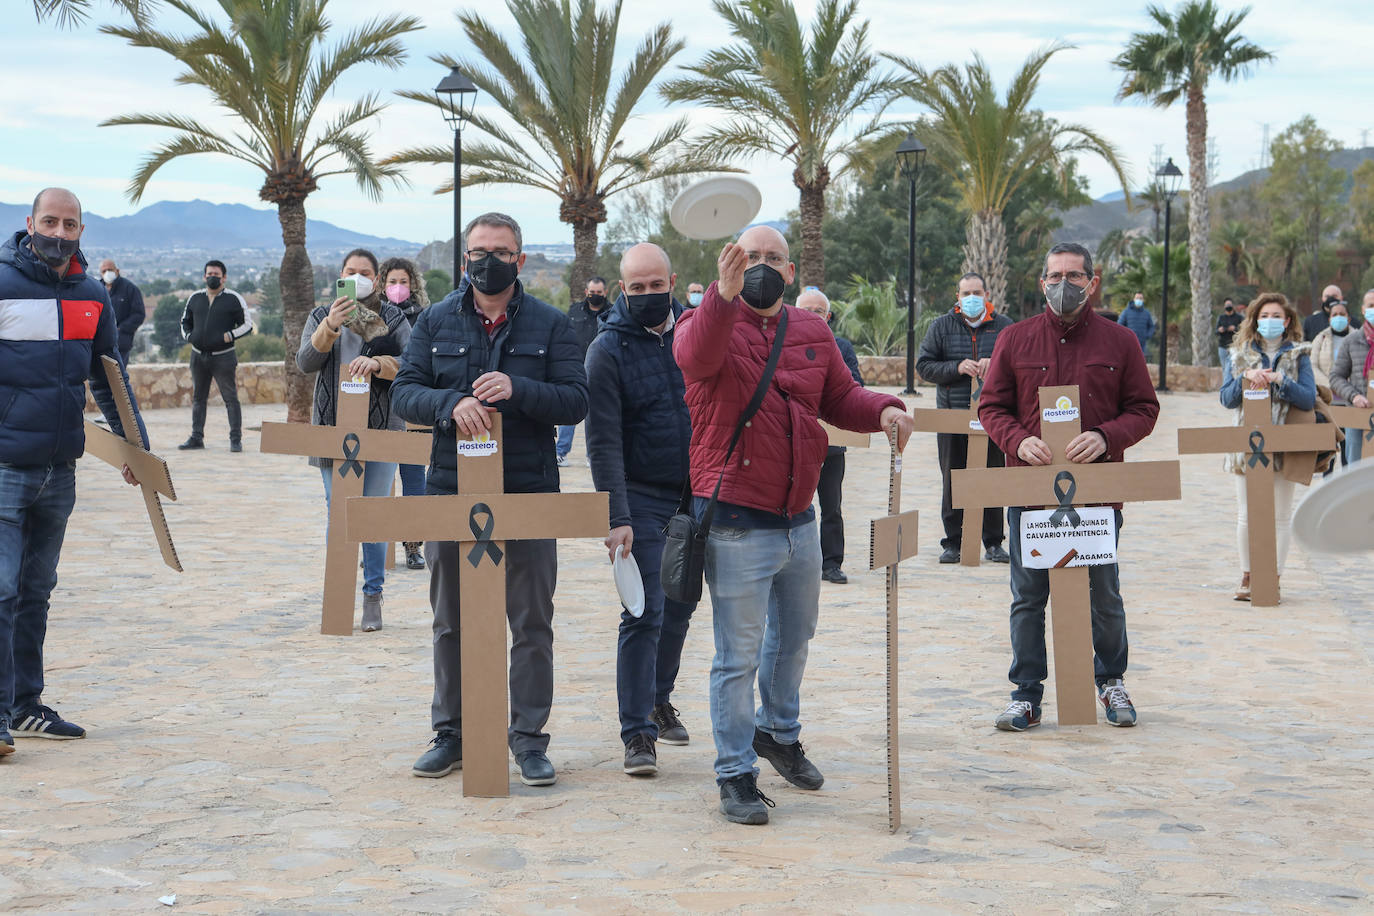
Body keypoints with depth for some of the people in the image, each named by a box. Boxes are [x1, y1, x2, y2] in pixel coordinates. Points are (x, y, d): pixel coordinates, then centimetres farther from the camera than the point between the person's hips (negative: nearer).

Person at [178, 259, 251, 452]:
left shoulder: (233, 299, -2)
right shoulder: (195, 298, 11)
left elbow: (247, 325, 0)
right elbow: (185, 321, 23)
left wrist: (229, 336, -14)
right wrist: (189, 336, 4)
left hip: (223, 356, -5)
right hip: (198, 355, 5)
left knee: (230, 398, -6)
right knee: (198, 398, 10)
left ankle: (236, 439, -3)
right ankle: (196, 438, 17)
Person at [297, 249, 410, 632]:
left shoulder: (393, 318, 5)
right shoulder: (321, 316, 10)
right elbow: (305, 363, -5)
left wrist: (376, 363, -23)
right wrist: (330, 326, -20)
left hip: (380, 428, -1)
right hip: (333, 428, 1)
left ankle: (373, 597, 7)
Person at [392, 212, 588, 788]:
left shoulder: (550, 325, 3)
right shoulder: (437, 322, 8)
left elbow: (575, 400, -4)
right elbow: (405, 393, 1)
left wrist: (516, 389, -20)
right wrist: (451, 403, -18)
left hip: (528, 492, -2)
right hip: (451, 489, 2)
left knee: (532, 622, 2)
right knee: (451, 621, 10)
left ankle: (529, 737, 12)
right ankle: (451, 733, 21)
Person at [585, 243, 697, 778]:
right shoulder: (608, 350, -8)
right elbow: (603, 442, -12)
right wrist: (617, 517, -19)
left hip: (698, 495, 4)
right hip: (642, 498, -4)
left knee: (679, 607, 14)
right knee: (643, 614, -8)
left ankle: (659, 699, 33)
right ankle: (637, 733, -4)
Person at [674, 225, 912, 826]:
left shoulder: (812, 333, 8)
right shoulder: (710, 322, -9)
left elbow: (840, 397, 13)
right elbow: (698, 355, -33)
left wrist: (884, 410, -7)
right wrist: (724, 295, -50)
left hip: (799, 519, 6)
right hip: (736, 523, -6)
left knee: (794, 636, 24)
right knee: (739, 653, -1)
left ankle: (779, 731, 46)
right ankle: (735, 773, 11)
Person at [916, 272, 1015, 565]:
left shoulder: (1003, 326, 7)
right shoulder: (942, 326, 7)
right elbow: (924, 365, 3)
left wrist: (995, 363, -15)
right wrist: (956, 368, -11)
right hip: (952, 417, 0)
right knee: (953, 482, 4)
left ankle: (993, 543, 12)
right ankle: (953, 543, 12)